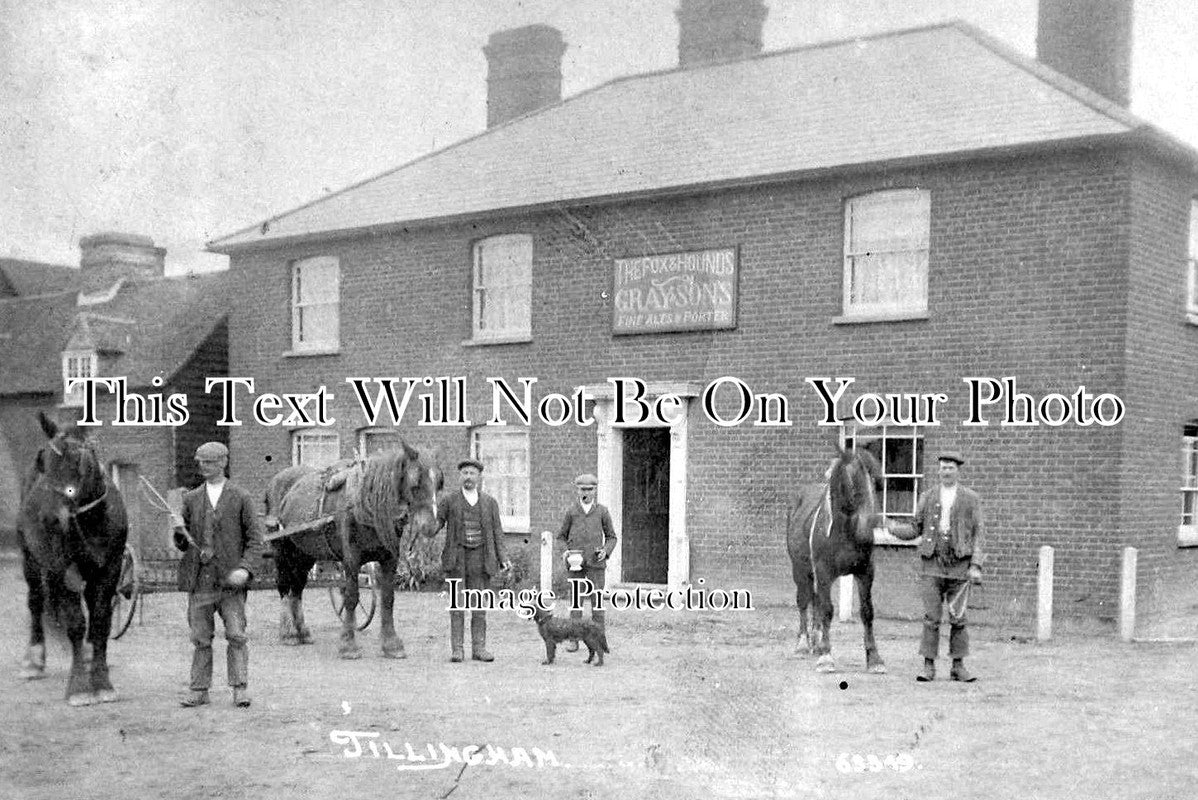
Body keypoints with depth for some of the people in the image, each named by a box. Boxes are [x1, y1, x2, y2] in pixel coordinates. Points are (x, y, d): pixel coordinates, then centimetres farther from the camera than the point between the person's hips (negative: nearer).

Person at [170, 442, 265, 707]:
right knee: (201, 638, 6)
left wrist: (246, 569, -13)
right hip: (199, 578, 3)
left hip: (230, 578, -3)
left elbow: (255, 539, 1)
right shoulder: (191, 499, 11)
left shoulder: (240, 497, 2)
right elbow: (183, 545, 16)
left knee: (236, 635, -6)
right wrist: (179, 531, -7)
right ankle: (199, 690, 14)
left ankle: (240, 688, 2)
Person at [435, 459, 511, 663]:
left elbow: (497, 532, 9)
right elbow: (436, 523, 3)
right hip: (457, 559, -1)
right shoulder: (449, 501, 6)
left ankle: (479, 648, 9)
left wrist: (503, 559, 2)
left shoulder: (489, 502, 10)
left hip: (481, 558, 1)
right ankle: (456, 649, 4)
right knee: (457, 604, 0)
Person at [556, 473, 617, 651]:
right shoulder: (571, 511, 5)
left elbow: (611, 537, 11)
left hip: (596, 563, -1)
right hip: (575, 563, 1)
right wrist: (564, 551, -5)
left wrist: (606, 551, -8)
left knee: (596, 600, -3)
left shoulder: (602, 511, 4)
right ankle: (574, 639, 8)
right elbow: (561, 536, 13)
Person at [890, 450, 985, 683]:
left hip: (960, 565, -1)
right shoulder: (927, 497, 11)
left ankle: (958, 666, 10)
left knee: (958, 618, 2)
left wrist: (976, 566, -7)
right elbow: (915, 531, 13)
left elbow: (977, 534, 2)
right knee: (931, 617, -1)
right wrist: (891, 529, -5)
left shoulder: (971, 498, 6)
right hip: (932, 564, 1)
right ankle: (928, 666, 3)